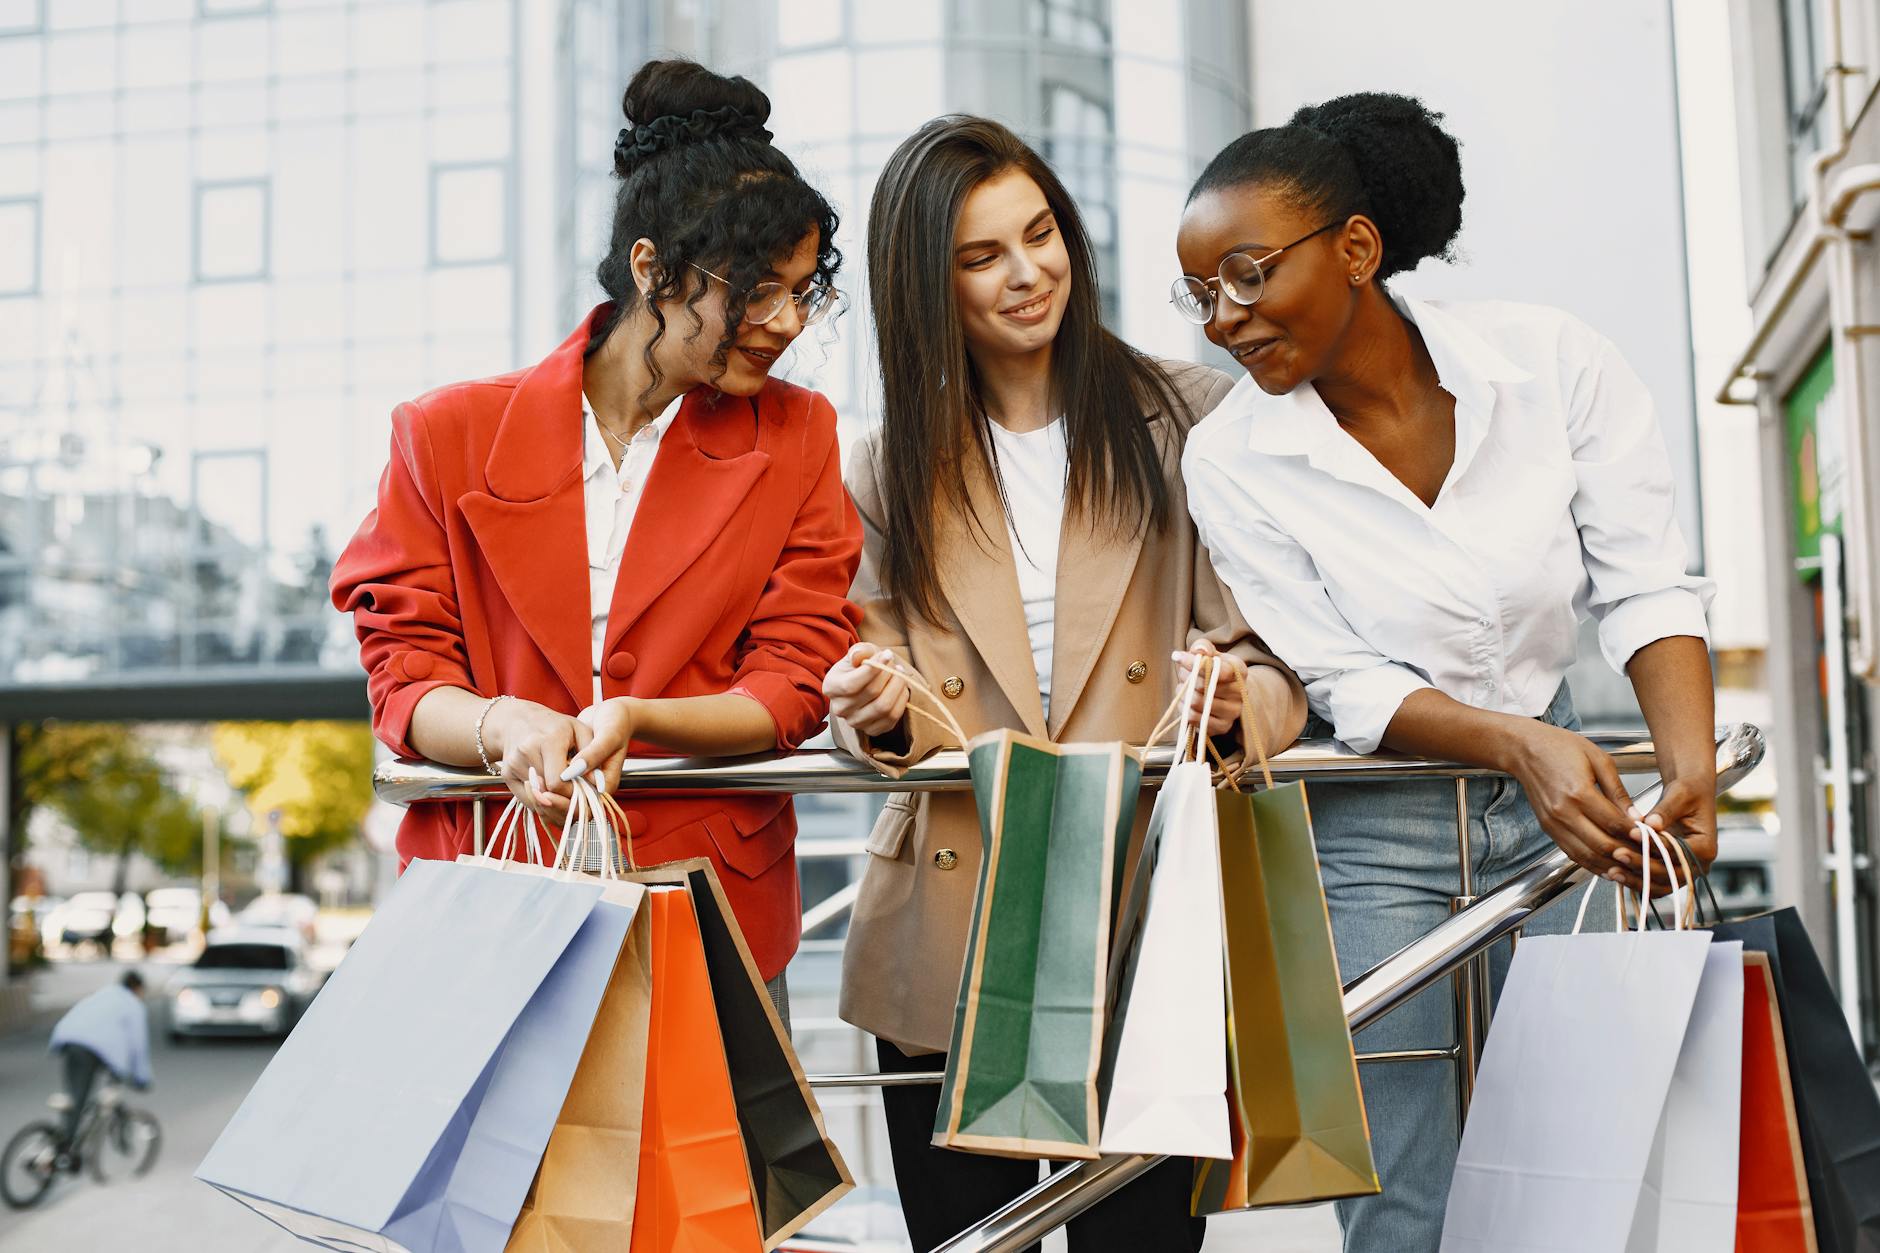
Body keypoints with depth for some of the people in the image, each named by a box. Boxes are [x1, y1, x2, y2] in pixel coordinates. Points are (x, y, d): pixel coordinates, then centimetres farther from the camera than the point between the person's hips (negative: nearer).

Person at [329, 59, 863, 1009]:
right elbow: (404, 681, 3)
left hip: (711, 906, 1)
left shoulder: (796, 440, 7)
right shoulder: (449, 435, 5)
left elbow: (788, 689, 2)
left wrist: (633, 720, -17)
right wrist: (502, 726, -20)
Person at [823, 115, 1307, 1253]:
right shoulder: (888, 471, 11)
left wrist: (1237, 698, -22)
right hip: (949, 946, 2)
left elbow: (1272, 649, 0)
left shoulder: (1187, 420, 3)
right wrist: (879, 714, -11)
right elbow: (880, 719, 12)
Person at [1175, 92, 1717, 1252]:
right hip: (1374, 840, -2)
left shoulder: (1555, 361, -10)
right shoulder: (1230, 460, -11)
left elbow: (1645, 583, -8)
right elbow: (1346, 683, -11)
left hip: (1560, 798, 2)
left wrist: (1691, 764, -24)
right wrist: (1519, 744, -28)